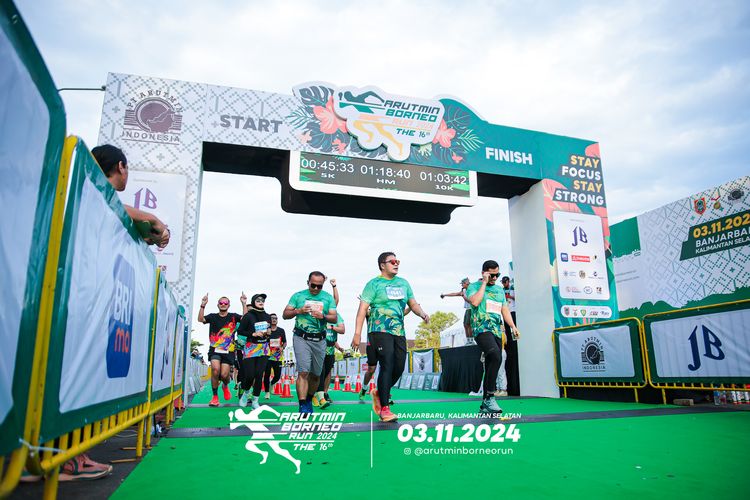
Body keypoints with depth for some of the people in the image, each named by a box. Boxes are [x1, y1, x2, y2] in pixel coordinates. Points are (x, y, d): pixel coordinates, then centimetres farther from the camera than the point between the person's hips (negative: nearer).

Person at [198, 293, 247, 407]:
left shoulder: (233, 316, 6)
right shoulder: (213, 316, 8)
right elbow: (200, 319, -9)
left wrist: (244, 304, -19)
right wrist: (203, 305, -20)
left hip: (228, 350, 0)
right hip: (214, 349, 0)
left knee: (224, 375, -8)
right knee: (215, 369, -21)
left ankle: (226, 386, 31)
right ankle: (215, 397, -3)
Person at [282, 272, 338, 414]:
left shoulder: (328, 297, 8)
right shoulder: (298, 296, 5)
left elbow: (334, 318, 2)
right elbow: (285, 315, 4)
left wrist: (323, 316, -18)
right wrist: (298, 311, -14)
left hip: (319, 340, 2)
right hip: (301, 338, -2)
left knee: (316, 374, 10)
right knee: (303, 372, -13)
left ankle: (309, 400, 31)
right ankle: (303, 406, -12)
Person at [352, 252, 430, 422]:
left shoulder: (403, 283, 17)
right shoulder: (374, 284, -2)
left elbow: (413, 303, 19)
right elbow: (362, 308, -7)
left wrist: (423, 314, -3)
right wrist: (357, 333, -14)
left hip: (399, 332, 6)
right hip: (380, 331, -6)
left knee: (399, 368, 6)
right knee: (387, 366, -12)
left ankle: (379, 393, 31)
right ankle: (384, 409, -4)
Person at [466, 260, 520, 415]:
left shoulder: (500, 290, 23)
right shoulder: (474, 286, 4)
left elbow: (504, 310, 24)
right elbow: (475, 301, -16)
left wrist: (513, 326, 11)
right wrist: (484, 283, -7)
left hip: (497, 332, 7)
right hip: (482, 329, -7)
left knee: (491, 367, 4)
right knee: (496, 357, -29)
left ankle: (485, 405, 11)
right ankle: (489, 397, -23)